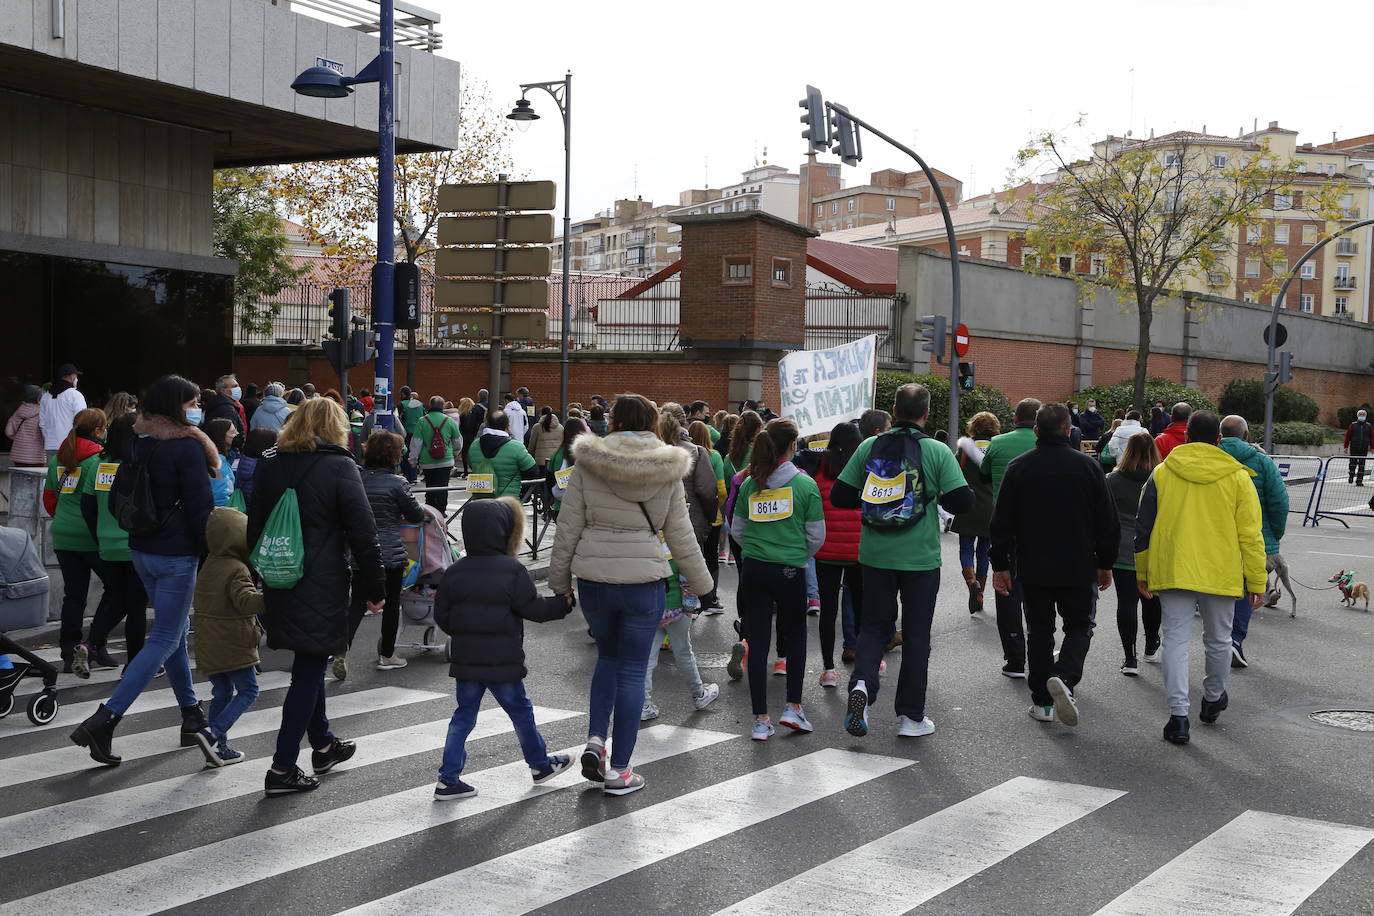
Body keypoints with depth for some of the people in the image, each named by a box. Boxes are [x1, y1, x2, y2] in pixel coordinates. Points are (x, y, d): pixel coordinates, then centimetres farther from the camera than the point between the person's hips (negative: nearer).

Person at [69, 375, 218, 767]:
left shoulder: (137, 443, 9)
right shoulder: (188, 446, -15)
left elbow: (118, 496, 15)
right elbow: (200, 508, -16)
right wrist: (212, 556, -9)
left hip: (142, 550, 9)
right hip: (177, 555, -8)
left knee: (175, 628, 18)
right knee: (164, 639, -4)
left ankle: (191, 714, 26)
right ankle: (103, 721, -12)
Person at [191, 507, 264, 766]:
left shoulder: (208, 566, 10)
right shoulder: (236, 570, -17)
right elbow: (246, 600, -33)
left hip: (208, 645, 8)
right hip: (234, 646, -8)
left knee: (221, 694, 14)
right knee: (247, 691, 2)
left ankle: (220, 748, 15)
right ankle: (214, 732, -13)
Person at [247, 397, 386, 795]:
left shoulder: (268, 464, 8)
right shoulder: (340, 467, -10)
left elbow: (255, 525, 14)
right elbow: (363, 534, -11)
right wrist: (374, 587, -4)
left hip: (279, 583, 6)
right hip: (322, 584, -6)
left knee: (309, 663, 21)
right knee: (309, 670, 0)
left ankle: (323, 745, 35)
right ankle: (282, 769, 1)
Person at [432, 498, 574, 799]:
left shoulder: (454, 572, 0)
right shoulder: (513, 570, -14)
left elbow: (441, 616, 4)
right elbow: (532, 608, -11)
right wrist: (563, 602, 4)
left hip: (465, 660, 4)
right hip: (503, 661, -4)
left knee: (464, 714, 10)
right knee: (520, 710, 13)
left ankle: (448, 779, 6)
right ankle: (540, 764, 30)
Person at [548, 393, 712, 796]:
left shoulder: (587, 463, -2)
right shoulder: (666, 468, -2)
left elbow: (568, 527, 0)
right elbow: (680, 533, 3)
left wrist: (559, 579, 11)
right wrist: (701, 582, 15)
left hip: (593, 578, 1)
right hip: (644, 580, -1)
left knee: (608, 657, 24)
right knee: (632, 670, 7)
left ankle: (595, 740, 8)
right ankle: (619, 770, 10)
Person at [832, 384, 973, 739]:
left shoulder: (869, 447, -2)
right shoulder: (937, 452, -8)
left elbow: (839, 496, 0)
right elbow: (962, 502, -11)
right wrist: (935, 496, 8)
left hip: (875, 556, 2)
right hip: (920, 558, -2)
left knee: (874, 625, 16)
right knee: (916, 635, 10)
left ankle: (862, 681, -10)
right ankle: (910, 716, 15)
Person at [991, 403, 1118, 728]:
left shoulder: (1019, 467, -2)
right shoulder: (1088, 466, -3)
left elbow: (1002, 521, 0)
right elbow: (1107, 521, 2)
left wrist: (1000, 564, 7)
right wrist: (1105, 563, 12)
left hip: (1033, 568, 1)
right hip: (1078, 568, -1)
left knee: (1039, 631, 11)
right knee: (1079, 626, 12)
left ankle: (1042, 701, 11)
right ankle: (1064, 677, -14)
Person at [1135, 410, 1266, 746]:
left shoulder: (1162, 473, 2)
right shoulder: (1237, 477, -1)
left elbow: (1144, 528, 6)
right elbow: (1250, 535, -1)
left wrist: (1142, 573, 15)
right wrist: (1257, 582, 5)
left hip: (1172, 573, 0)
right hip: (1221, 575, 0)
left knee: (1175, 639, 0)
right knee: (1218, 639, 18)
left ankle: (1178, 715, -7)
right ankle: (1213, 699, 37)